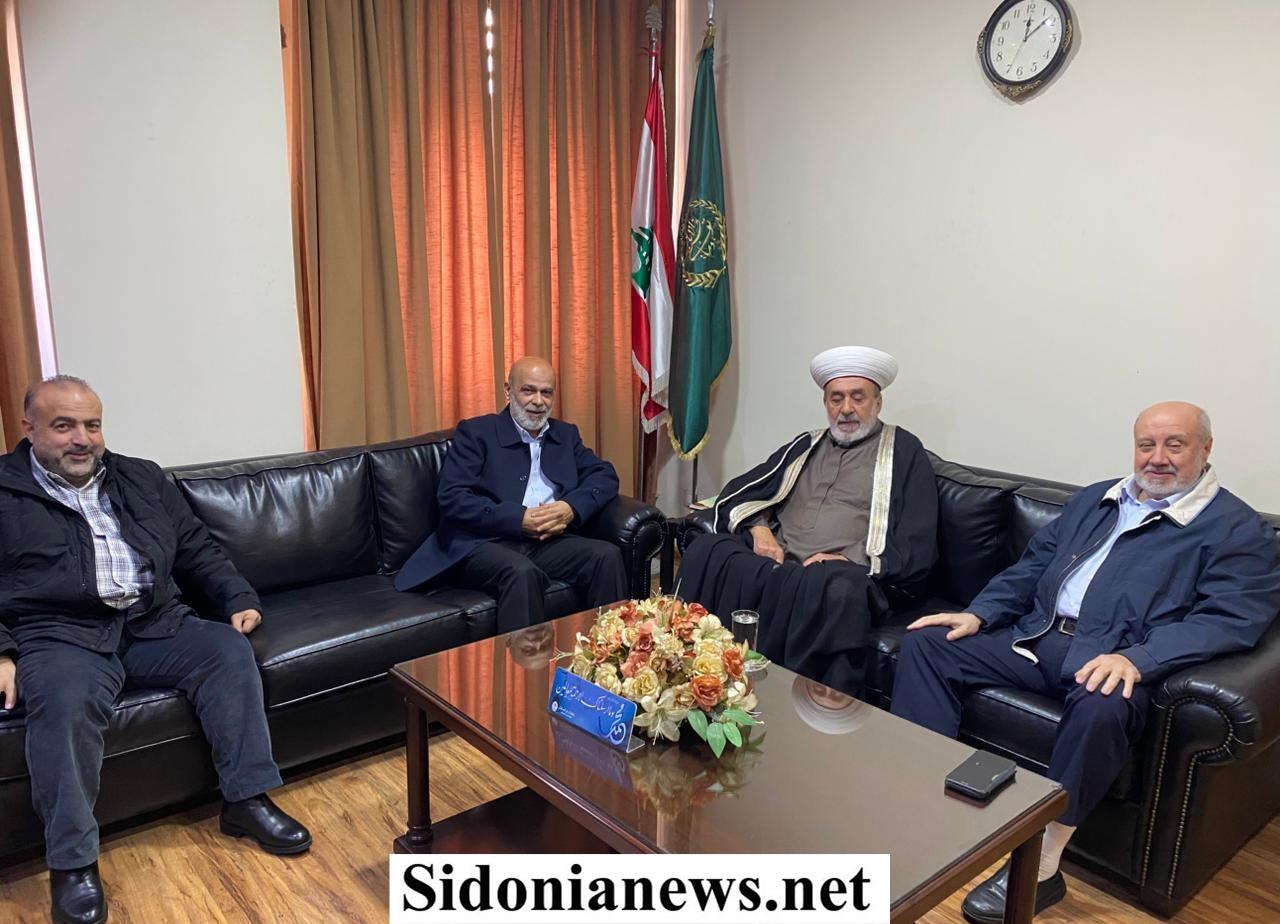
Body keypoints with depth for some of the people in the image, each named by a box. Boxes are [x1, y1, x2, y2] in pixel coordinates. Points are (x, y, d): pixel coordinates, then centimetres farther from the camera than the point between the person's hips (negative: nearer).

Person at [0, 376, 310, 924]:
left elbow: (197, 550, 20)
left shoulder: (143, 479, 19)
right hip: (61, 635, -4)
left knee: (229, 650, -21)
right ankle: (72, 862, -21)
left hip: (154, 624, 4)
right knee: (65, 700, -34)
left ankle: (246, 800, -13)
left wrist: (239, 599, 5)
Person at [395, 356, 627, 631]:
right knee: (523, 573, -36)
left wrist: (572, 507, -10)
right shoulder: (475, 432, 3)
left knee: (607, 555, -20)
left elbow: (605, 475, 12)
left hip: (546, 542, 5)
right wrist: (518, 519, -17)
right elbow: (451, 498, -8)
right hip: (482, 543, -4)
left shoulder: (566, 434, 19)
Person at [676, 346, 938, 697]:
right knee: (706, 551, -24)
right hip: (779, 564, 4)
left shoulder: (904, 451, 11)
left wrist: (852, 561, -12)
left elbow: (917, 548, 2)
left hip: (850, 575, -4)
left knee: (838, 587, -40)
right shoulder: (806, 446, 25)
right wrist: (758, 528, 2)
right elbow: (737, 494, 24)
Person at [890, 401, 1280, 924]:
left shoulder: (1237, 529, 3)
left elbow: (1229, 619, -12)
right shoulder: (1094, 499, 22)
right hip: (1035, 639, 6)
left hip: (1117, 660, -6)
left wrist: (1136, 659, -27)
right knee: (925, 644, -9)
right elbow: (1031, 567, 22)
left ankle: (1040, 865, -25)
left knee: (1101, 705, -39)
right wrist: (979, 614, 5)